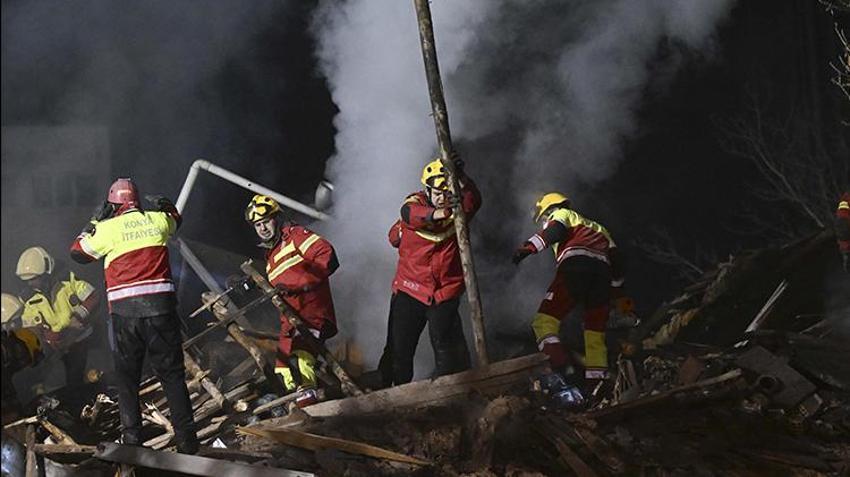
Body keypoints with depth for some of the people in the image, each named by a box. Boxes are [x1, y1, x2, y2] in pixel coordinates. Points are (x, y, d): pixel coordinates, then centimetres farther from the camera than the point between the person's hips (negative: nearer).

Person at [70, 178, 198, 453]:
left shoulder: (109, 229, -1)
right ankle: (186, 439, 2)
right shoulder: (157, 220, 8)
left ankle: (132, 438, 3)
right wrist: (166, 206, 52)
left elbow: (78, 252, 14)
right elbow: (175, 221, 33)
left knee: (127, 377, 9)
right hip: (160, 305, 2)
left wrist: (95, 222, 21)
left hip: (125, 311, -2)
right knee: (172, 374, 6)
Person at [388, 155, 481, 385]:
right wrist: (440, 213, -51)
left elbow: (474, 201, -26)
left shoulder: (459, 208, -3)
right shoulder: (416, 202, -6)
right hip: (410, 288, 1)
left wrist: (461, 178, -46)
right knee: (399, 347, 7)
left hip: (445, 293, -1)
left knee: (445, 346, -7)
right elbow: (410, 213, -30)